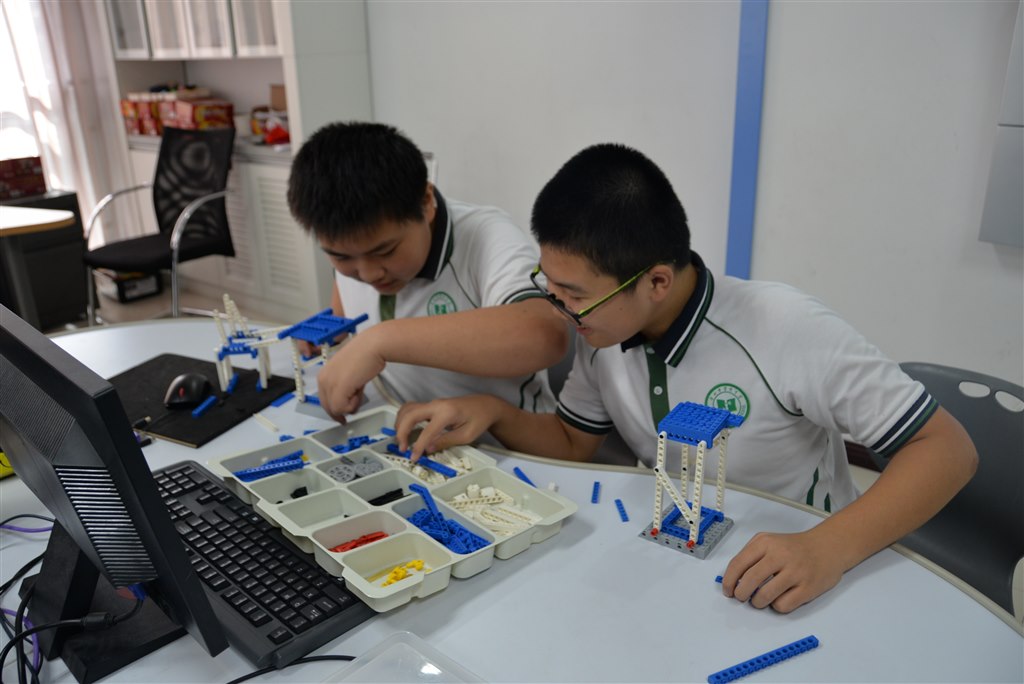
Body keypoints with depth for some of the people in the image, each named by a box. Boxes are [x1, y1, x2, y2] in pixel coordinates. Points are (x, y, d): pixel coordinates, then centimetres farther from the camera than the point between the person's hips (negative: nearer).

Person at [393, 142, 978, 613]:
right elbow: (573, 442, 5)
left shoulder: (785, 331, -27)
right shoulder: (602, 331, -8)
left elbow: (949, 449, -21)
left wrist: (829, 549, -36)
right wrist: (493, 413, -14)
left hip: (794, 588, -2)